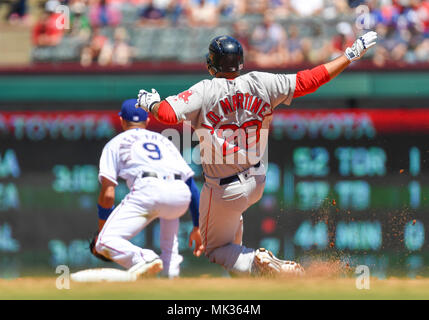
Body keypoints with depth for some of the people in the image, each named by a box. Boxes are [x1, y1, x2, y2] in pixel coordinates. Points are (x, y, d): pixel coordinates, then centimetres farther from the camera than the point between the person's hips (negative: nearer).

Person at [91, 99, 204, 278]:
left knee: (105, 243, -4)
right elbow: (192, 185, 29)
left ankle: (143, 259, -34)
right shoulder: (164, 141, 37)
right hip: (182, 195, 5)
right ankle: (172, 272, 25)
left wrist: (101, 232, 23)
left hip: (148, 191, -5)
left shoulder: (115, 143, 26)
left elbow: (108, 194, 13)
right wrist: (197, 227, 34)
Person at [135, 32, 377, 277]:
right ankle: (237, 254, 40)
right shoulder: (261, 84, -10)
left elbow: (167, 114, -30)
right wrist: (352, 54, -2)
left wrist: (151, 103, -6)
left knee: (216, 248, 13)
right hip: (256, 182, 5)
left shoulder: (206, 92, -21)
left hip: (223, 190, -5)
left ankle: (255, 262, -13)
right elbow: (310, 80, -9)